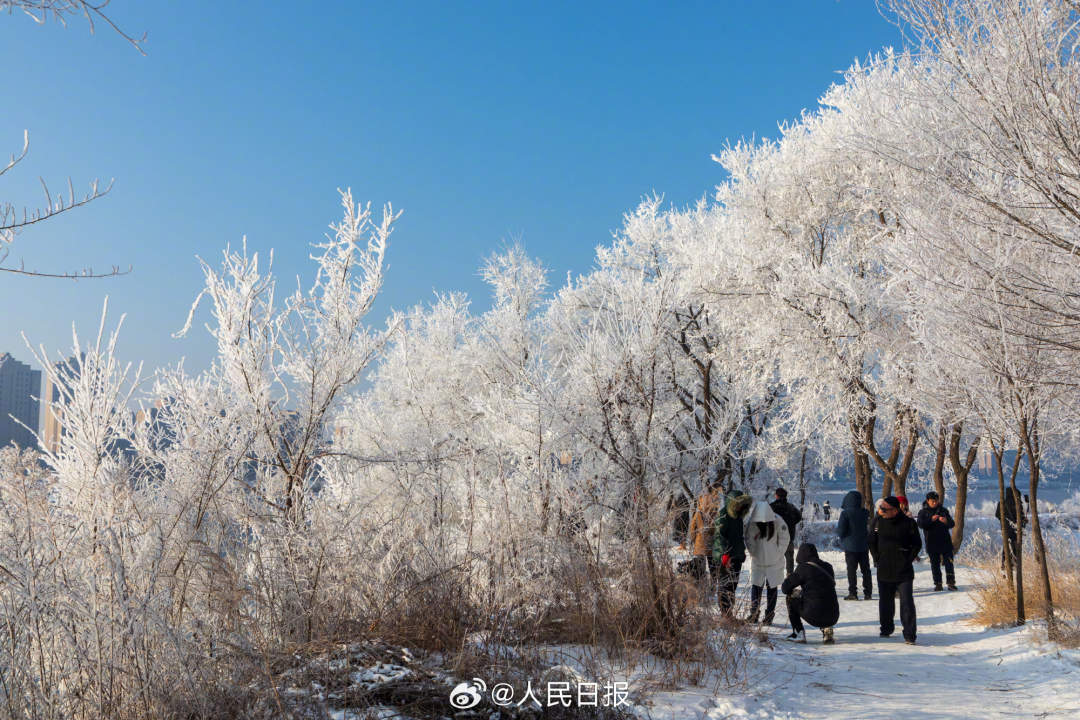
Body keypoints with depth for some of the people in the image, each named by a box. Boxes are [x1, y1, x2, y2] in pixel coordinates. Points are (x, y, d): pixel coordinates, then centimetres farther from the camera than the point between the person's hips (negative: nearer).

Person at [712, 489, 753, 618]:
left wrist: (742, 550, 24)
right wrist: (725, 553, -26)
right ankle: (726, 614, -9)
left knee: (733, 585, 11)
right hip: (725, 557, -9)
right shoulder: (721, 515, -11)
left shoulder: (738, 516, 16)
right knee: (725, 585, -9)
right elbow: (719, 535, -18)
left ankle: (729, 614, 17)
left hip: (737, 556, 9)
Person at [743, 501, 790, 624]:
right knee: (755, 586, -2)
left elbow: (783, 539, -3)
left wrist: (778, 554, -6)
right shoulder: (752, 523, -12)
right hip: (758, 562, 0)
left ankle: (769, 616, 11)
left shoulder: (777, 522, -14)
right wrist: (754, 553, -6)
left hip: (774, 562, 0)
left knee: (772, 587, 5)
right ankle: (753, 615, 5)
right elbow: (748, 539, -1)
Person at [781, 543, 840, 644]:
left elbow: (785, 588, 1)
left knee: (791, 597, 18)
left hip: (814, 616, -5)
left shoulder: (803, 567, -4)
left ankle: (799, 633, 12)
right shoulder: (828, 567, 12)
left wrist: (794, 590, 25)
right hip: (833, 617, 5)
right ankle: (827, 629, 14)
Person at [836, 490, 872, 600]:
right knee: (865, 569, 12)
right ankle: (868, 593, 14)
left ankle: (853, 593, 1)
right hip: (864, 546, 4)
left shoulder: (845, 513, -15)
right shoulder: (865, 513, -2)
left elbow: (841, 531, -15)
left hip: (850, 546, -4)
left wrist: (838, 532, 4)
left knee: (852, 570, 3)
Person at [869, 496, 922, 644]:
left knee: (907, 603, -8)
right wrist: (877, 558, 7)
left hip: (904, 572, -3)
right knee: (885, 603, 14)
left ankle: (909, 635, -2)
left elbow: (917, 544, 3)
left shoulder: (908, 523, -8)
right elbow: (872, 541, 13)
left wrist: (908, 559, -3)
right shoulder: (880, 522, 0)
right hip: (884, 572, 3)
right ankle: (886, 629, 32)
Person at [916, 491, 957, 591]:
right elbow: (920, 524, -12)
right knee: (935, 564, 3)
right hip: (932, 543, -1)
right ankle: (938, 584, 10)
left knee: (949, 562, -4)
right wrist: (931, 519, -25)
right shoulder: (923, 512, 4)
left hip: (945, 541, 1)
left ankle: (951, 583, -1)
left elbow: (952, 523, 5)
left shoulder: (944, 510, 9)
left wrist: (946, 521, -18)